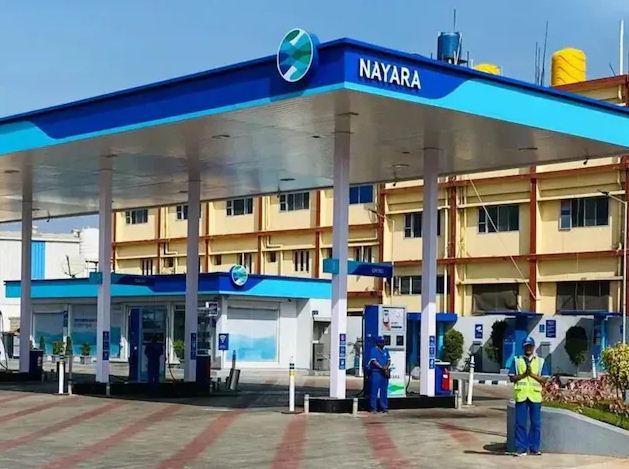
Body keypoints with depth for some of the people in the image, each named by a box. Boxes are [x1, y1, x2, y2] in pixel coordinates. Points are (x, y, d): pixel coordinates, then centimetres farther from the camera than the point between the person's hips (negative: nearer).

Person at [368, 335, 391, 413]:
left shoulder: (385, 351, 16)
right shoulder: (373, 350, -3)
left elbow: (389, 360, 12)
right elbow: (374, 361, -13)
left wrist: (387, 367, -9)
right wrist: (381, 367, -22)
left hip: (384, 373, 6)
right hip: (375, 372, -6)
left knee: (384, 391, 9)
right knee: (374, 390, -6)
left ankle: (384, 407, 14)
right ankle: (373, 407, -3)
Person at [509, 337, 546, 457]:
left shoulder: (540, 361, 12)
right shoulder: (517, 360, 11)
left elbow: (544, 380, 5)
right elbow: (512, 378, 4)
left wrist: (532, 374, -9)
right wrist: (524, 374, -11)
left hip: (535, 395, 1)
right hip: (521, 395, -1)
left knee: (536, 423, 2)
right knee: (520, 423, -2)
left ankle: (534, 447, 9)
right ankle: (521, 448, 2)